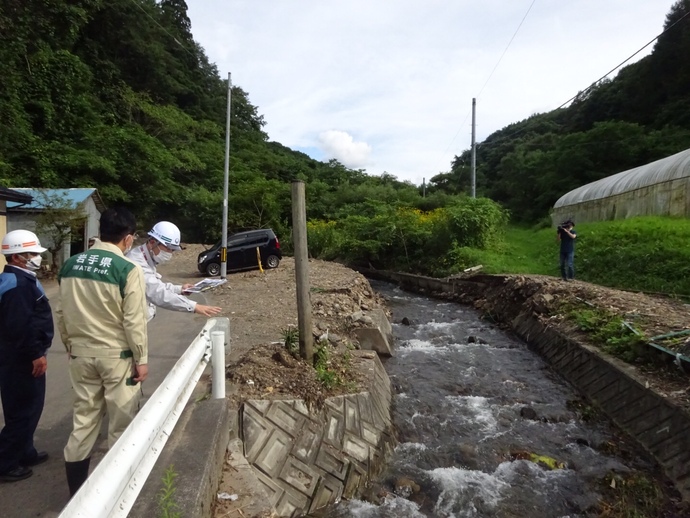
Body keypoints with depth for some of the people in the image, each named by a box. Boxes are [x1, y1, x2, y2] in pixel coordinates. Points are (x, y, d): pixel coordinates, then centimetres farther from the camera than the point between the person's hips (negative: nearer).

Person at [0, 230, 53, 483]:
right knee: (22, 411, 0)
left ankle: (25, 452, 33)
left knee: (29, 407, 20)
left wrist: (36, 352, 21)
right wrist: (36, 354, -20)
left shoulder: (21, 279, 12)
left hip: (23, 357, 11)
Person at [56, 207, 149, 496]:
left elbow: (62, 313, 8)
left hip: (81, 353, 6)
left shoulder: (70, 265, 1)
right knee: (121, 421, 11)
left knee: (83, 418, 17)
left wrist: (70, 346, 20)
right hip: (117, 355, -5)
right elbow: (134, 321, -16)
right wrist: (141, 359, -6)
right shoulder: (128, 270, -17)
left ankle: (76, 488, 27)